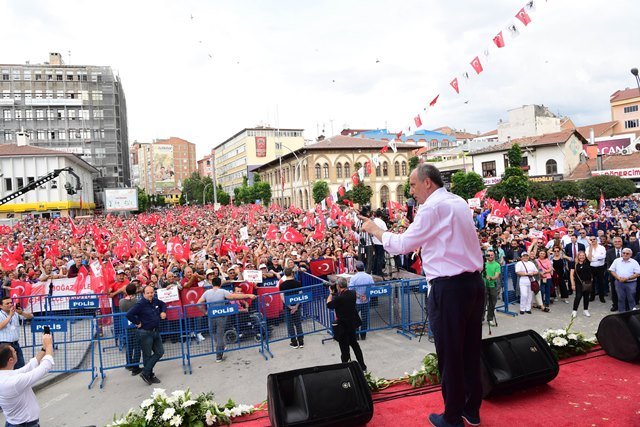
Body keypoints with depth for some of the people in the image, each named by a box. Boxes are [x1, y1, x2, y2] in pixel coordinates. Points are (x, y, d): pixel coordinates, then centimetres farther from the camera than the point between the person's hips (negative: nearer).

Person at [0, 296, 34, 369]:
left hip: (16, 344, 4)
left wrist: (21, 313, -16)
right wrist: (10, 315, -23)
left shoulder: (16, 313, 7)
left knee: (21, 367, 5)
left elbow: (30, 316, 2)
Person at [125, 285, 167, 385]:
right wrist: (137, 323, -17)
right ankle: (149, 375, 18)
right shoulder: (140, 304, -18)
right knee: (147, 355, 5)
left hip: (156, 331, 8)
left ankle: (145, 372, 18)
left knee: (160, 352, 8)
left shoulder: (155, 301, 3)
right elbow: (129, 314, -25)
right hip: (145, 333, -7)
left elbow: (163, 304, 24)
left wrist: (163, 312, 6)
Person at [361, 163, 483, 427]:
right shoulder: (459, 202, 13)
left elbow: (402, 245, -11)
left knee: (449, 354, 5)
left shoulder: (432, 207, -13)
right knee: (470, 349, 17)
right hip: (474, 282, 9)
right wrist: (413, 227, 17)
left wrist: (376, 231, 3)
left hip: (449, 288, -8)